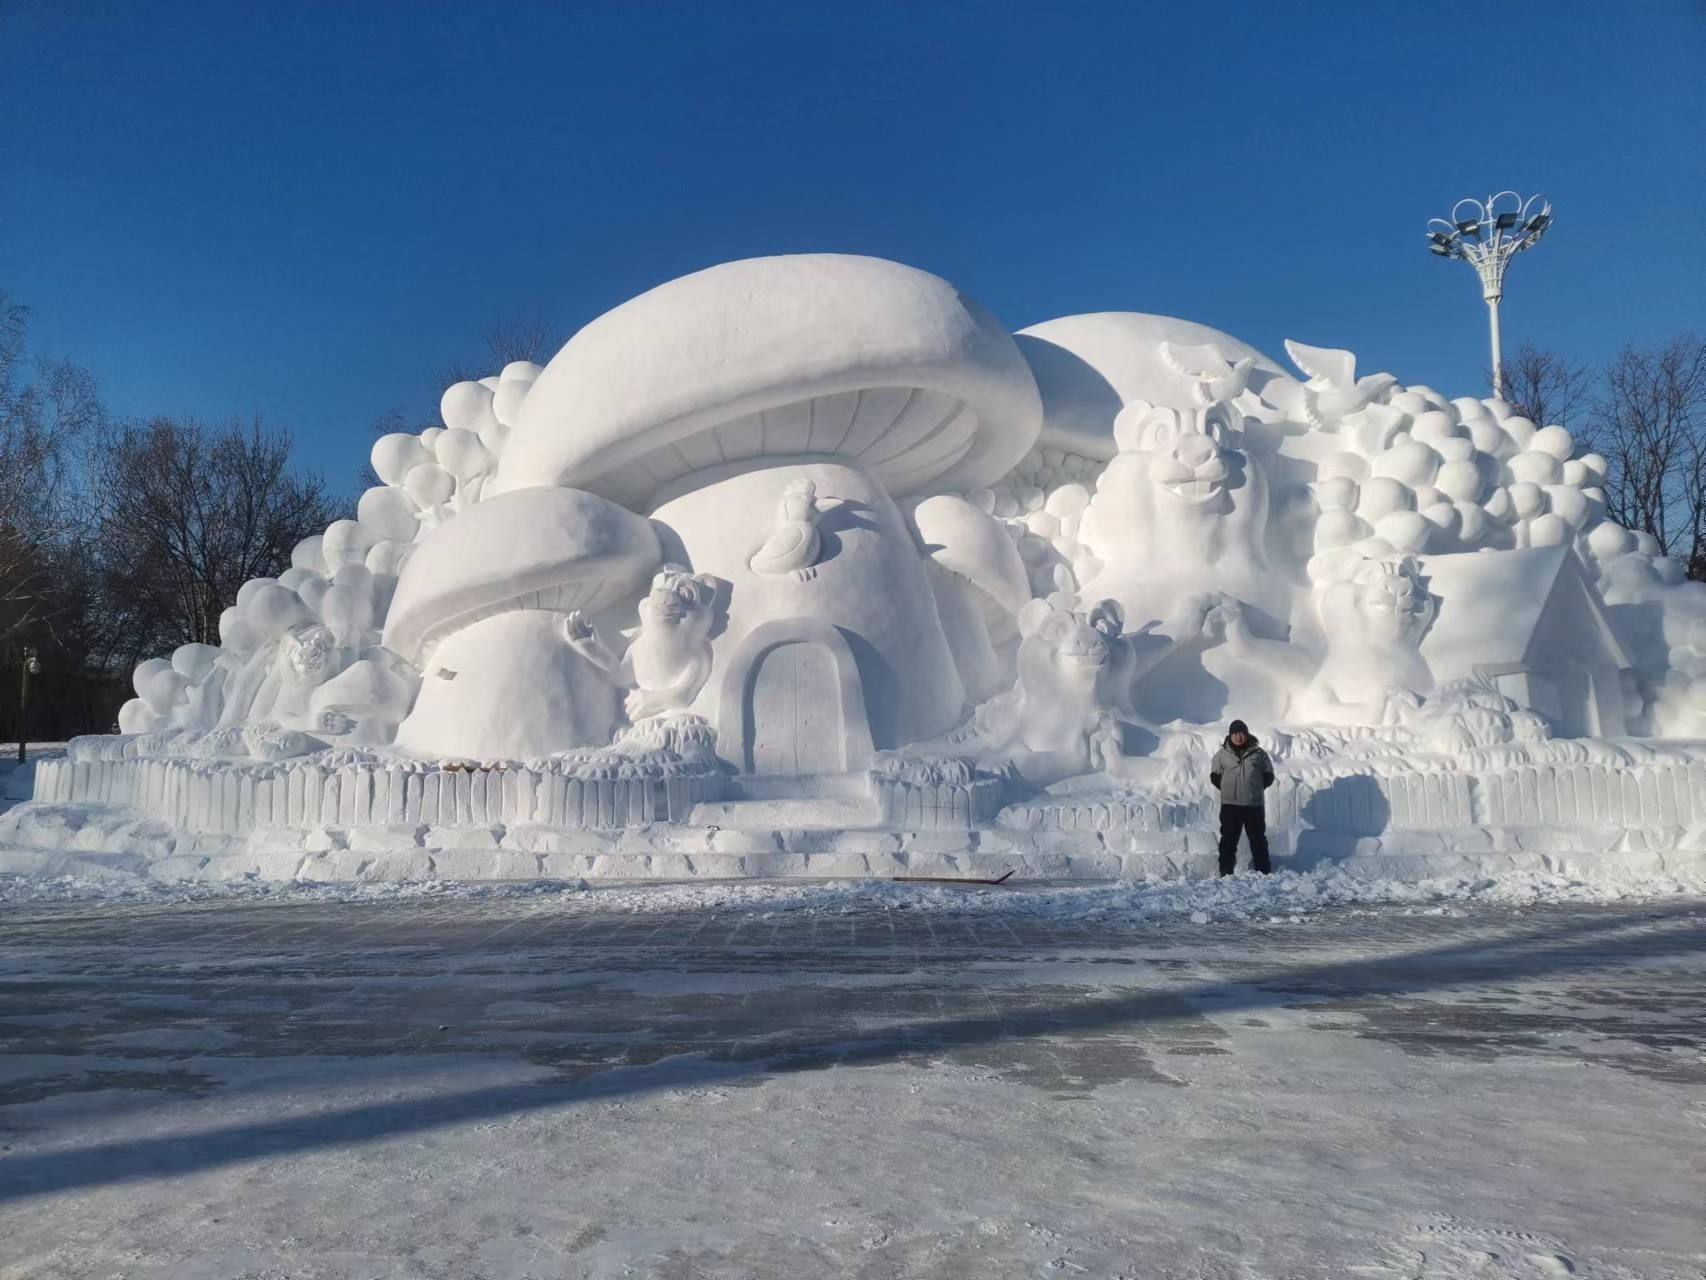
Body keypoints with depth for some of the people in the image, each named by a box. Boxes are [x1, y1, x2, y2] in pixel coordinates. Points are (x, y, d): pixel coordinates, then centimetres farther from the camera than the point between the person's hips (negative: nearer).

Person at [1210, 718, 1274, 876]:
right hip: (1230, 805, 0)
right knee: (1228, 840, 2)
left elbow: (1268, 776, 7)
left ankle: (1263, 873, 16)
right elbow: (1215, 776, 9)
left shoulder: (1258, 753, 1)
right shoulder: (1222, 754, 1)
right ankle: (1226, 873, 7)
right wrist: (1227, 789, 0)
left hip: (1254, 805, 0)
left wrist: (1256, 788, -1)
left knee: (1258, 839, 8)